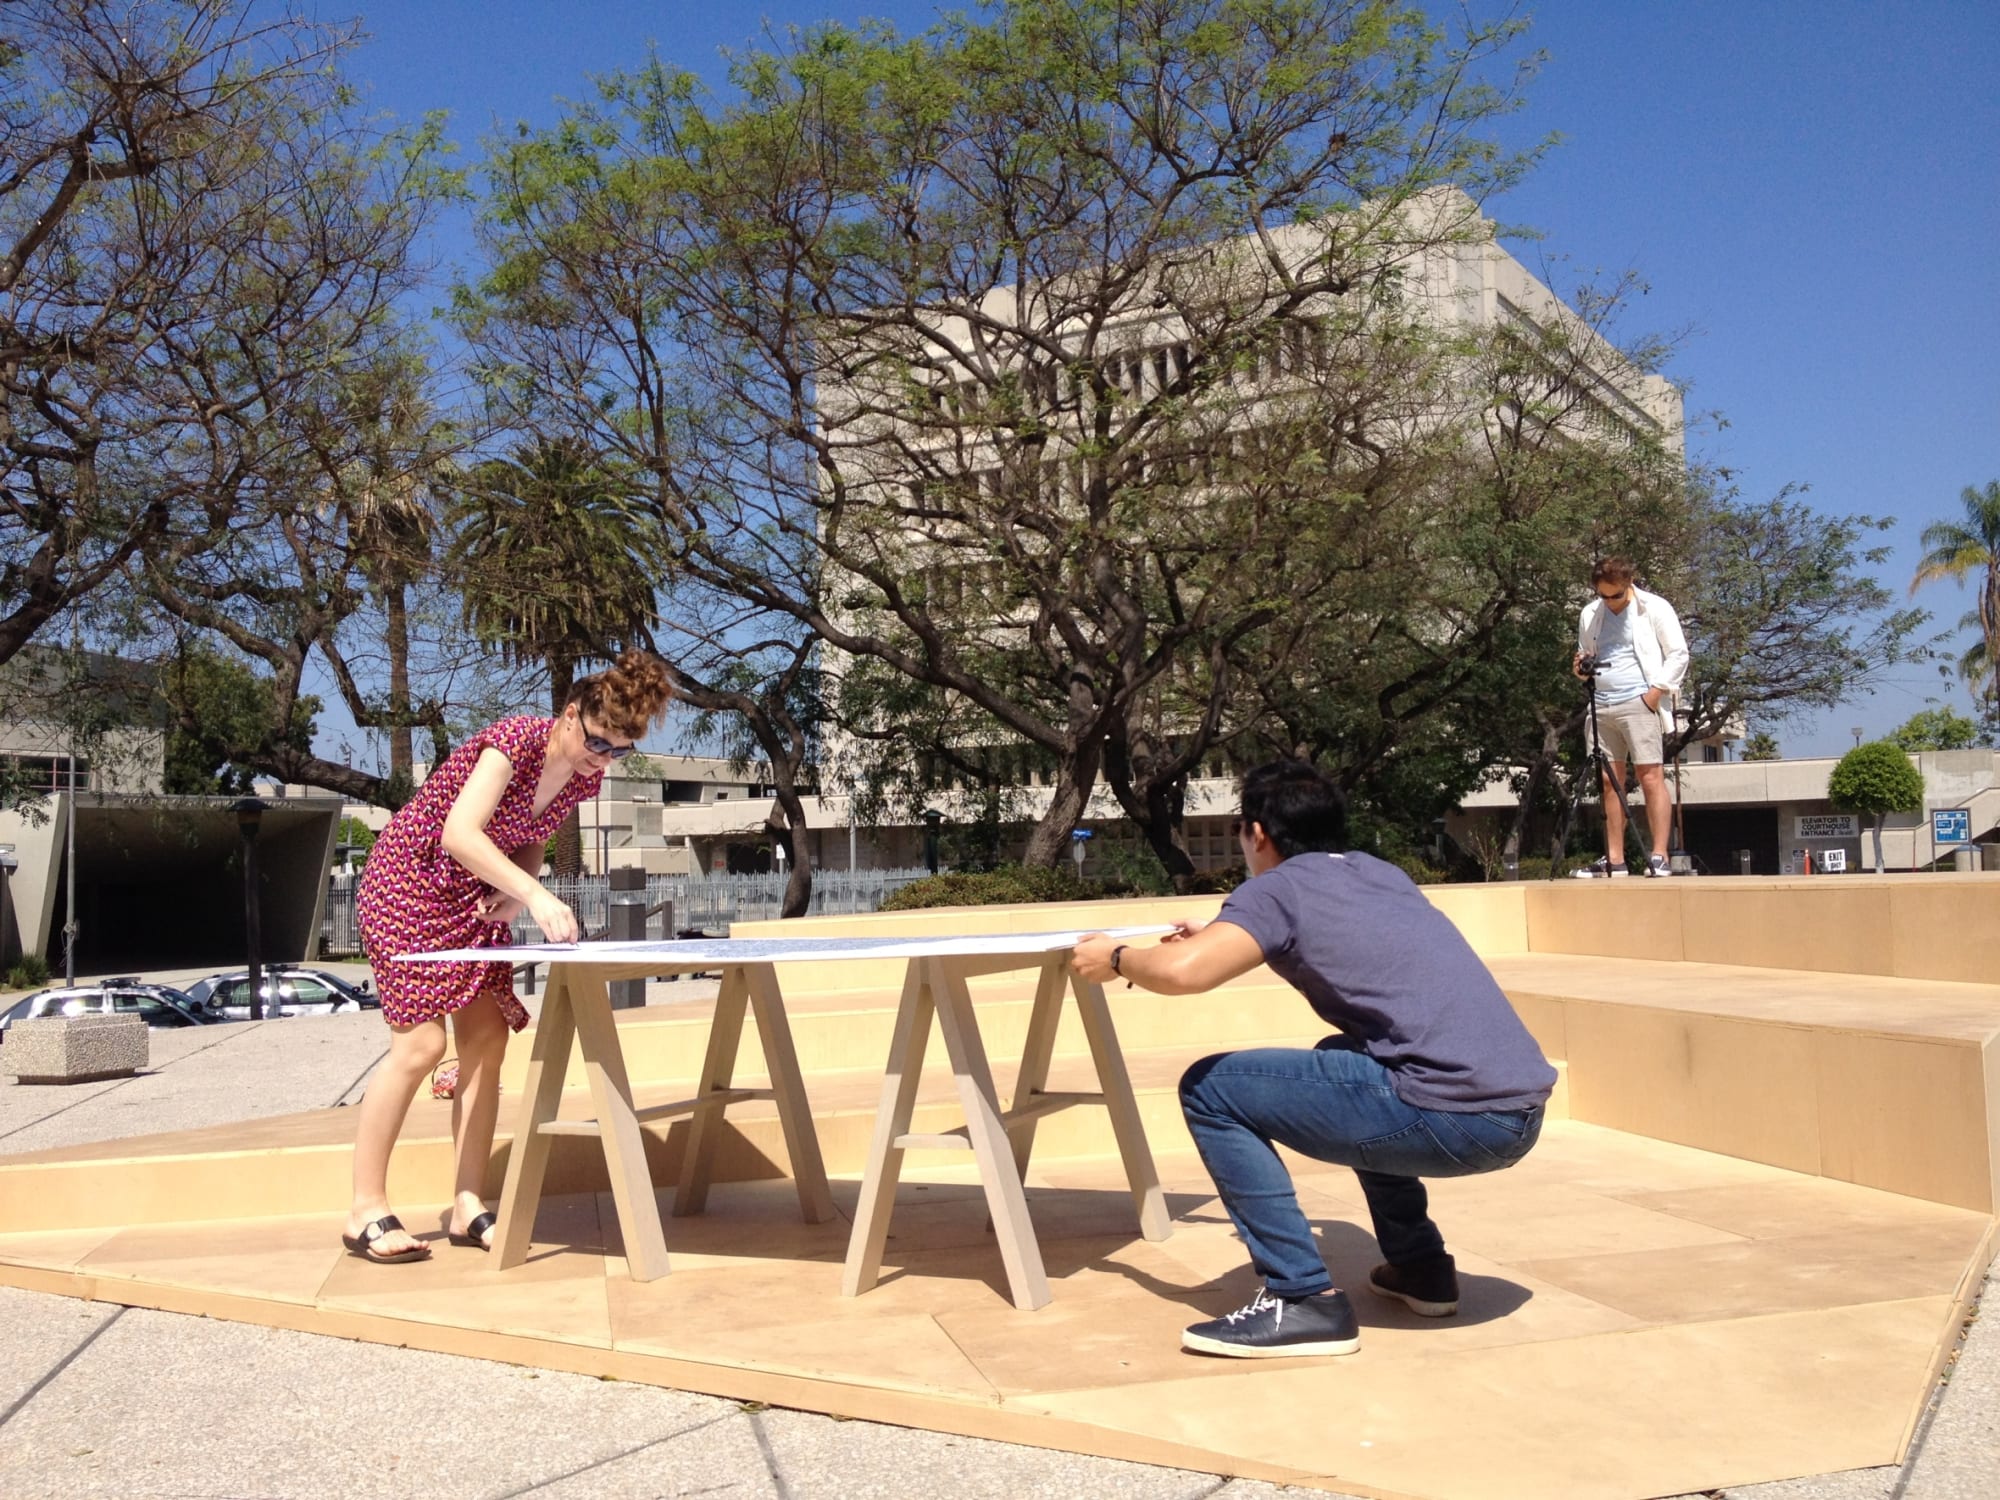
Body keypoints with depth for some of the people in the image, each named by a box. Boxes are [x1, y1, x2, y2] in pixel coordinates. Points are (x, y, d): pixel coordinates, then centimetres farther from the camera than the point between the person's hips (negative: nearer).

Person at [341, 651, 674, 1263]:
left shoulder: (586, 776, -5)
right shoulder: (517, 739, -27)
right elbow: (459, 834, -38)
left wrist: (514, 889, -11)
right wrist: (534, 894, -47)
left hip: (476, 896, 7)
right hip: (410, 884, -7)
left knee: (486, 1039, -1)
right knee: (421, 1042, -12)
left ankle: (467, 1207, 7)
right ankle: (366, 1212, 0)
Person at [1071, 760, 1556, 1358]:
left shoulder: (1279, 887, -1)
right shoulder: (1382, 874, 21)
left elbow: (1180, 971, -17)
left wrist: (1117, 958, 5)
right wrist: (1223, 937, 46)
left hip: (1453, 1118, -8)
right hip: (1523, 1114, 8)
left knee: (1211, 1089, 1)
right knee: (1347, 1061, 36)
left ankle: (1305, 1300, -1)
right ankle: (1420, 1265, 33)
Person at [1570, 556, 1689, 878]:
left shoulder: (1655, 608, 0)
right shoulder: (1589, 615, 13)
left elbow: (1678, 654, -1)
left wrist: (1657, 690, -11)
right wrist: (1581, 668, 0)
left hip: (1639, 703, -5)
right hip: (1601, 706, 5)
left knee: (1651, 777, -9)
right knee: (1610, 782, 4)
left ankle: (1659, 856, -8)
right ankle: (1613, 859, 6)